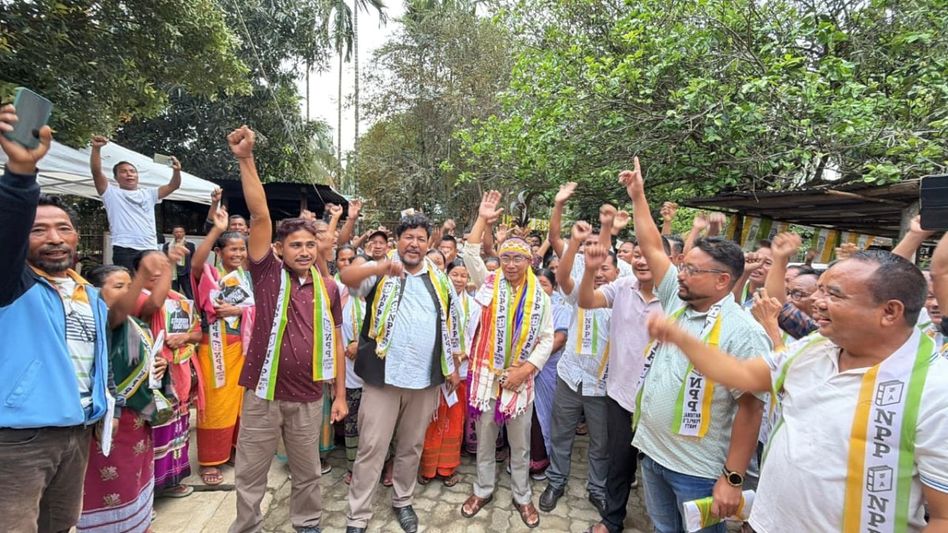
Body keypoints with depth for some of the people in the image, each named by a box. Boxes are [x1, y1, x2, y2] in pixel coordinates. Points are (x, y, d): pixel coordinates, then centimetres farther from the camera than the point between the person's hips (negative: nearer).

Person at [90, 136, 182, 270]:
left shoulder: (148, 194, 22)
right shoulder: (112, 193, 11)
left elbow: (172, 186, 13)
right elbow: (96, 171, -2)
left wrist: (176, 171, -8)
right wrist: (96, 148, -17)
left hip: (150, 249, 4)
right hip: (124, 251, -4)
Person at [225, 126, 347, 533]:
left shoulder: (327, 287, 1)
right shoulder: (268, 274, -6)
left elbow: (335, 341, 6)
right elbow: (260, 215, -17)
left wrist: (340, 394, 6)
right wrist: (246, 159, -25)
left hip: (308, 397, 2)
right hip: (264, 394, -2)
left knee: (307, 473, 19)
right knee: (249, 474, 14)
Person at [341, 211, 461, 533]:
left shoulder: (439, 280, 9)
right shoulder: (381, 272, -3)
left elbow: (447, 326, 16)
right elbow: (347, 277, -23)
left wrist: (451, 367, 14)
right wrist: (383, 268, -41)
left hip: (426, 379, 3)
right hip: (384, 376, -3)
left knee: (411, 446, 17)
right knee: (372, 448, 3)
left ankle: (403, 501, 37)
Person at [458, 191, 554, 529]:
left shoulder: (540, 296, 0)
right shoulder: (490, 284, 0)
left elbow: (547, 339, -1)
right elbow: (470, 255, -11)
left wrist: (525, 370, -11)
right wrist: (482, 219, -15)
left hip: (520, 378, 0)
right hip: (486, 375, 0)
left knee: (520, 444, 15)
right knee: (485, 439, 16)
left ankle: (522, 496, 34)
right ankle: (483, 490, 35)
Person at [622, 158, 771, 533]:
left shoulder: (743, 333, -18)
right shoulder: (676, 301, 0)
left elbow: (750, 408, -18)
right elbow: (651, 248, 5)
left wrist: (733, 478, -18)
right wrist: (637, 196, 6)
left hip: (698, 470, -6)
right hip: (652, 451, 6)